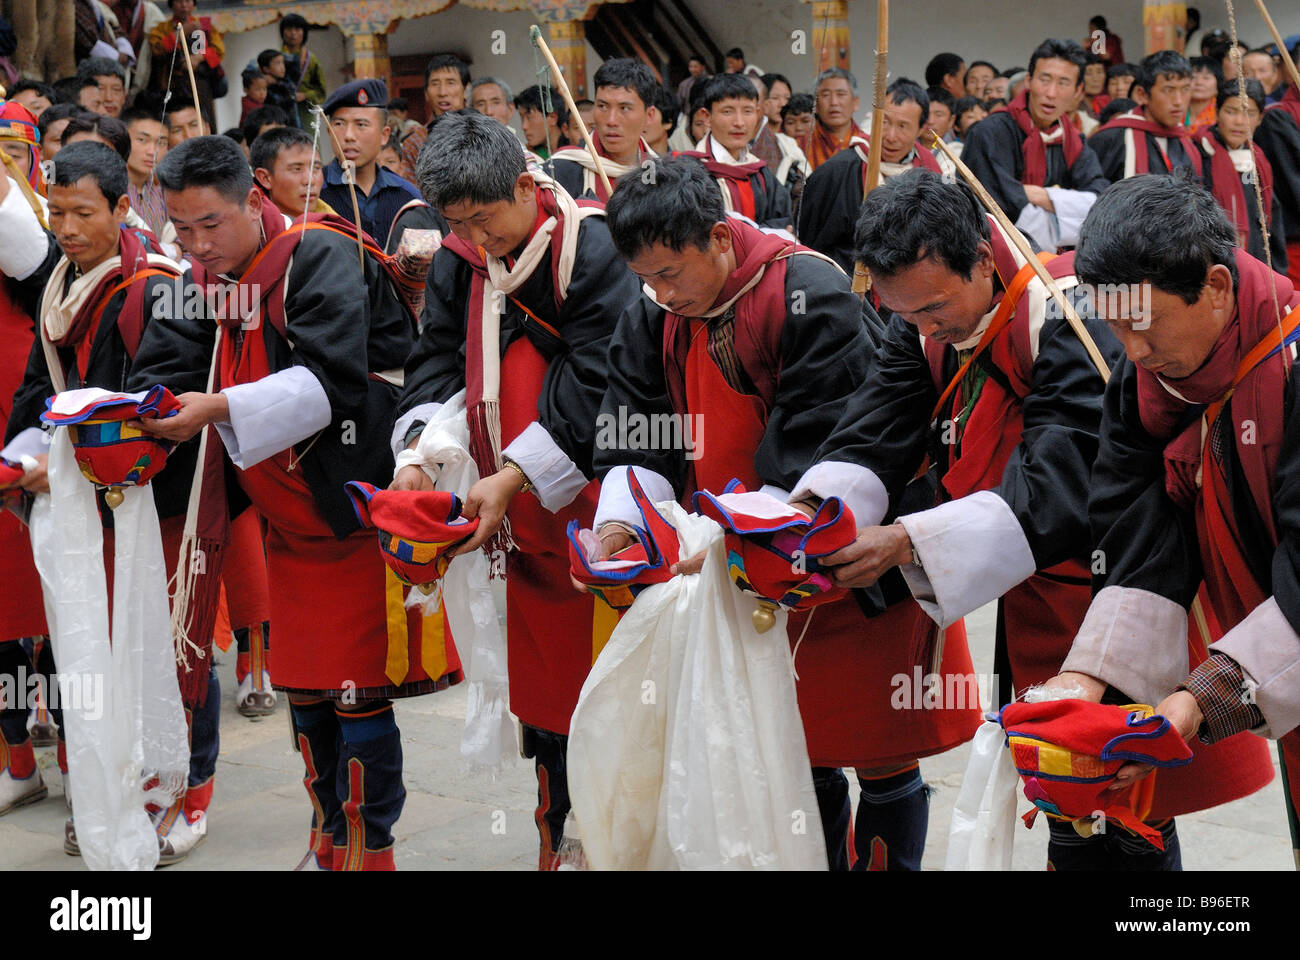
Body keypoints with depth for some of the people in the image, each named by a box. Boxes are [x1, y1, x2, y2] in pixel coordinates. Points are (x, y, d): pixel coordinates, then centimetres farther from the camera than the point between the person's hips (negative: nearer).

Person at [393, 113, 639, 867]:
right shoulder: (460, 258, 5)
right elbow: (440, 359, 5)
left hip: (586, 504, -6)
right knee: (536, 669, 14)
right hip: (513, 510, 6)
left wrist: (514, 476, -22)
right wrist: (419, 451, -13)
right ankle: (556, 833, 26)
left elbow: (596, 386, -18)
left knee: (600, 685, -2)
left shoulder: (594, 252, -16)